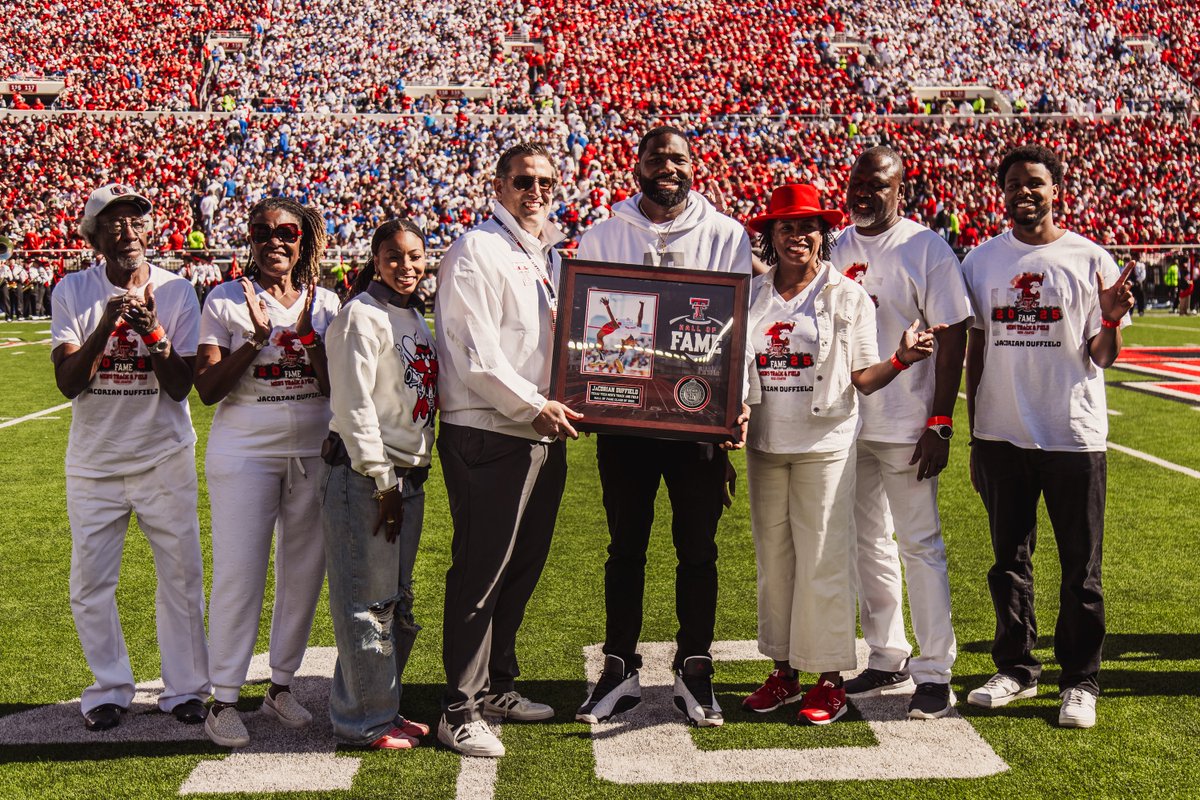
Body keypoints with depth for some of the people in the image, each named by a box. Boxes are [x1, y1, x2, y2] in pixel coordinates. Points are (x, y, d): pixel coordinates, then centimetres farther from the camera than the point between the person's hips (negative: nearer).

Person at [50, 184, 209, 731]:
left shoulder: (177, 293, -4)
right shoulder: (73, 293, -4)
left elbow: (180, 388, -8)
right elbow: (68, 383, -12)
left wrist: (154, 334, -25)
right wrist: (105, 326, -26)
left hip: (164, 459, 0)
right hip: (94, 461, 1)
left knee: (181, 576, 4)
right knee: (90, 583, 7)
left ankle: (185, 688, 19)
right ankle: (110, 688, 24)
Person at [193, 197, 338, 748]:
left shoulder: (324, 303, 6)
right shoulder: (226, 301, -2)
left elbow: (336, 386, -3)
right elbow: (207, 388, -9)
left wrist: (307, 331, -15)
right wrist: (257, 338, -17)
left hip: (314, 454, 3)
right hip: (245, 454, -3)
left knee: (304, 569, 7)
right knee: (239, 573, -5)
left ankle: (281, 685, 22)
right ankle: (223, 700, 4)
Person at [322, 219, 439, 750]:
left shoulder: (415, 316, 15)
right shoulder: (362, 316, -11)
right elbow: (353, 405, -16)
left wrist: (409, 476, 15)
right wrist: (382, 481, -15)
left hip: (407, 474, 8)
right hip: (364, 474, -8)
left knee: (398, 601, 14)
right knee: (368, 602, -2)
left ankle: (386, 708, 26)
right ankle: (363, 722, 10)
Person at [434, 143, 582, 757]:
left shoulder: (552, 256, 18)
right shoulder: (477, 251, -8)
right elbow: (474, 354, -16)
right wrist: (535, 406, -15)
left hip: (543, 437, 8)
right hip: (487, 436, -8)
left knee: (522, 568, 15)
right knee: (480, 574, -4)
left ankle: (496, 686, 29)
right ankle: (459, 711, 5)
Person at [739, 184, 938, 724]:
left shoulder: (847, 295, -1)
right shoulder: (753, 295, 7)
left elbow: (862, 379, -4)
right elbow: (736, 370, 12)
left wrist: (901, 359, -21)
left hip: (824, 443, -3)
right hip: (765, 443, 4)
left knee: (823, 561, -2)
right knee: (772, 557, 9)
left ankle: (830, 680, 8)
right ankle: (783, 671, 21)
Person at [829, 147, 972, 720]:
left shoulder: (925, 249, -8)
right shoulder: (834, 249, 8)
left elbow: (953, 338, -10)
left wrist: (940, 424, -15)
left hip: (906, 428, -6)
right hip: (847, 424, 6)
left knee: (919, 544, -1)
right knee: (867, 543, 13)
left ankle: (934, 672, 9)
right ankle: (888, 660, 26)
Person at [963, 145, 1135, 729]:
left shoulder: (1089, 259, -1)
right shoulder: (982, 260, 6)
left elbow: (1101, 359, 0)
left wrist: (1111, 320, -22)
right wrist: (974, 436, 10)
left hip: (1074, 437, -2)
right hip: (1002, 435, 3)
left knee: (1080, 567, 5)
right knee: (1009, 560, 12)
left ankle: (1079, 681, 18)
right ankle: (1016, 668, 26)